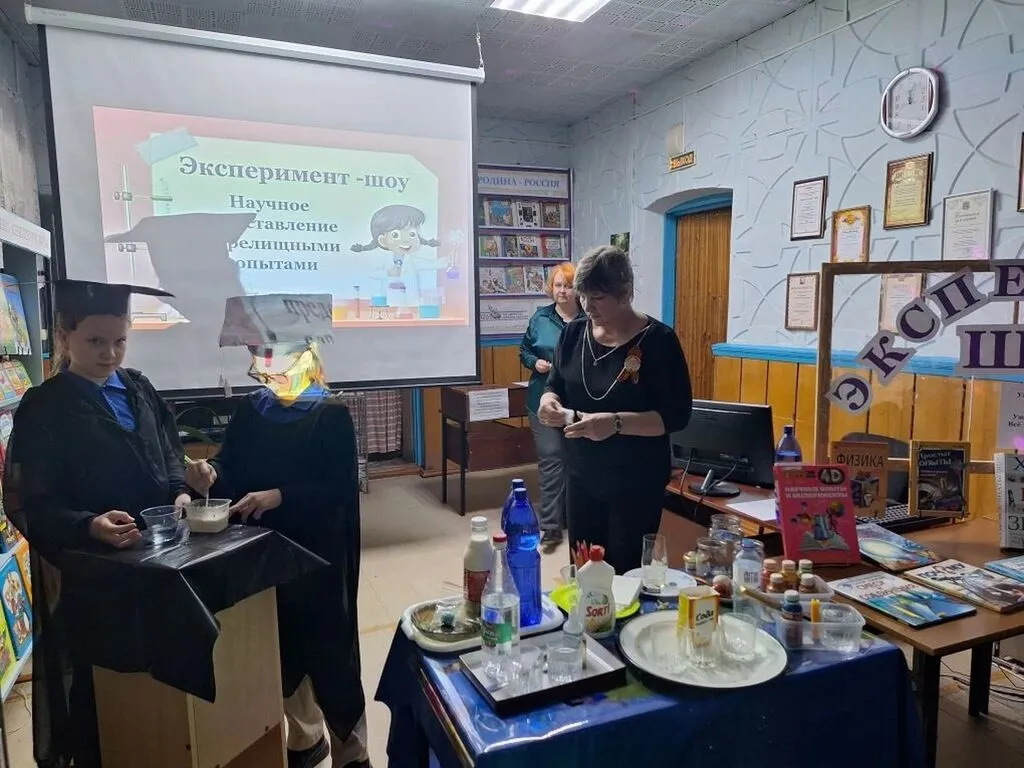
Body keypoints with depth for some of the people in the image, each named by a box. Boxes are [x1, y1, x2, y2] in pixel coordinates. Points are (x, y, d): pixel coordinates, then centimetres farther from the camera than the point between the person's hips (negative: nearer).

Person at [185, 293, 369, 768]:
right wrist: (209, 478, -17)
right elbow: (230, 474, 4)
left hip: (317, 554, -5)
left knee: (329, 652, 2)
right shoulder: (248, 413, 5)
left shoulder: (331, 415, -10)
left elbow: (338, 489, -17)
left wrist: (279, 496, -28)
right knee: (279, 649, 15)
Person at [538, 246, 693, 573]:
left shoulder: (658, 339, -13)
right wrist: (549, 402, -13)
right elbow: (555, 386, 11)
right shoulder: (574, 332, 1)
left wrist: (616, 423, -29)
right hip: (581, 477, 5)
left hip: (636, 483, -4)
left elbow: (676, 415, -16)